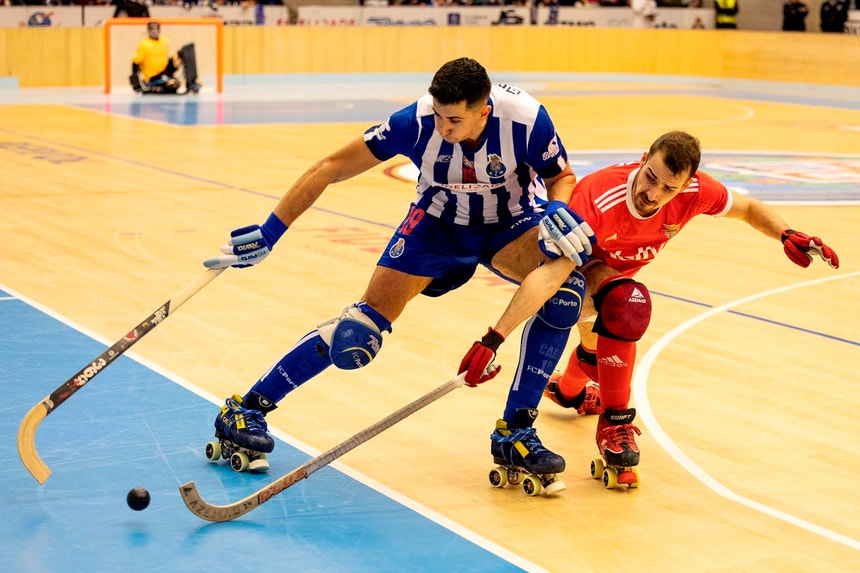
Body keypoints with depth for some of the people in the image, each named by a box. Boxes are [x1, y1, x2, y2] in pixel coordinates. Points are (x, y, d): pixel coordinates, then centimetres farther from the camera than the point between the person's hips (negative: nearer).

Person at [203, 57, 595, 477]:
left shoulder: (527, 119, -30)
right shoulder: (416, 122, -30)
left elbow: (562, 177, -9)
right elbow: (330, 169, -21)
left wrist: (558, 211, -32)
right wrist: (268, 234, -21)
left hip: (511, 223, 0)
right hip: (437, 223, 0)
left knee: (564, 287, -29)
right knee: (366, 322, -11)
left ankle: (515, 431, -18)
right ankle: (244, 411, 3)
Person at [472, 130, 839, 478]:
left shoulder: (695, 192, -30)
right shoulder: (599, 198, -45)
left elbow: (749, 209, -8)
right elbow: (551, 274, -52)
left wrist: (788, 236, -28)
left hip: (618, 264, 6)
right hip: (572, 259, -6)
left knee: (598, 333, 26)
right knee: (627, 304, -34)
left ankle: (569, 389, 63)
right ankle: (615, 421, -16)